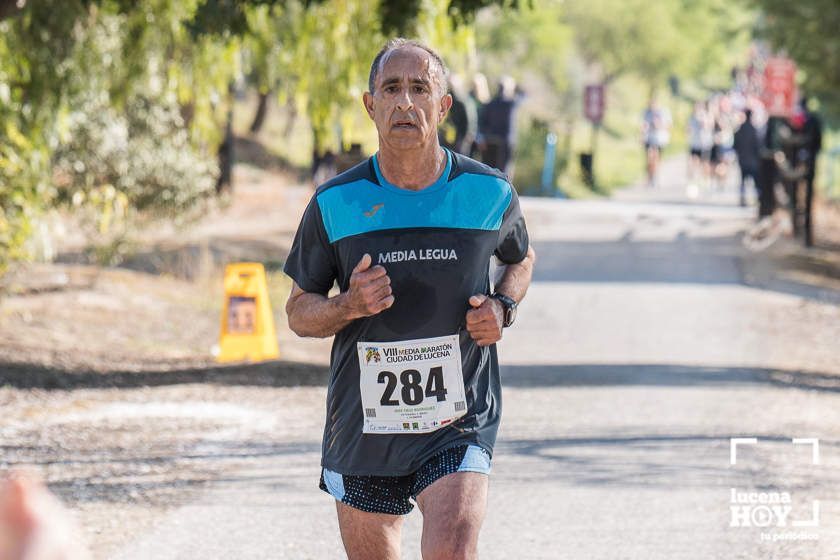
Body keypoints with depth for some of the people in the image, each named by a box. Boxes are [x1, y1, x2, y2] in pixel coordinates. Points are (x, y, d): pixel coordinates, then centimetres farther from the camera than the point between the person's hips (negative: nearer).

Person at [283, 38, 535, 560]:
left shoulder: (489, 193, -2)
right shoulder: (335, 203, -4)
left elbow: (522, 257, 20)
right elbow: (299, 311, 5)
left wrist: (503, 307, -2)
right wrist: (349, 306, -17)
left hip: (459, 423, -1)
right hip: (362, 424, 2)